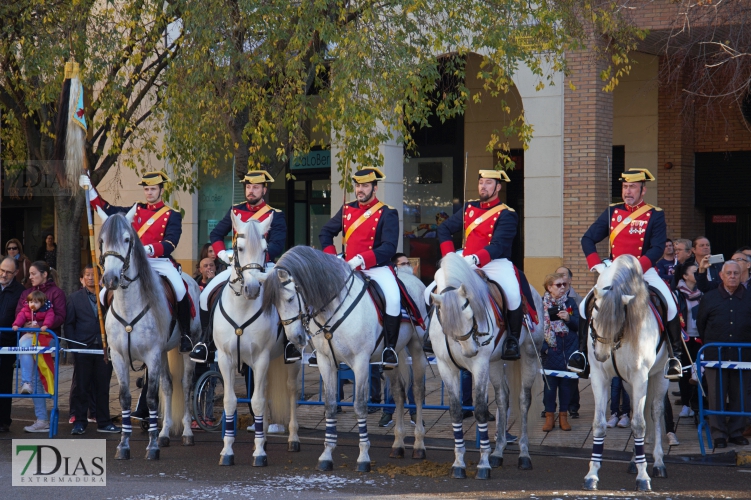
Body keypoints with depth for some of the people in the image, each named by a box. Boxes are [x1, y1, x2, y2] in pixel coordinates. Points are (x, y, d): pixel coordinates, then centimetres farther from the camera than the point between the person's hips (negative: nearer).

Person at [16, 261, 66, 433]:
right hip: (28, 335, 6)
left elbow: (60, 317, -8)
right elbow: (18, 315, 14)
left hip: (47, 337, -6)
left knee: (25, 343, -36)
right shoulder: (26, 293, 19)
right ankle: (42, 420, -1)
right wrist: (23, 324, -8)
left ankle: (27, 384, -31)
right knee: (36, 379, 0)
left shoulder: (56, 293, 1)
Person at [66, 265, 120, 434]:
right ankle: (79, 422, 7)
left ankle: (103, 422, 14)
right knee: (82, 387, 1)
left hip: (104, 348, 1)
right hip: (83, 349, -1)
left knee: (103, 387, 6)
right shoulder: (75, 298, 8)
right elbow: (69, 324, 6)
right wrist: (73, 344, -6)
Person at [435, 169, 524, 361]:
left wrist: (475, 258, -32)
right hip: (466, 265, 6)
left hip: (496, 264, -6)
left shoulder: (506, 215, -5)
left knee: (513, 295, -34)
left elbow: (498, 246, -18)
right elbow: (444, 229, 19)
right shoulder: (469, 208, 13)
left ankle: (512, 339, -16)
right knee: (431, 292, -6)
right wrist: (449, 256, 4)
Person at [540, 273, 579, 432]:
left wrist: (569, 318, -17)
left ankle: (563, 416, 16)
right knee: (550, 383, 3)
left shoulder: (570, 302, 5)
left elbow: (579, 325, 3)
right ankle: (549, 417, 11)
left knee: (566, 383, 7)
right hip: (550, 350, -2)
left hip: (568, 351, 2)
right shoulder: (542, 303, -1)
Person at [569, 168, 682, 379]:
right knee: (586, 306, -10)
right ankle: (581, 352, 7)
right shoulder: (612, 212, 8)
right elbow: (588, 239, 7)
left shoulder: (655, 215, -2)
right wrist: (597, 265, -10)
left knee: (669, 305, -25)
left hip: (644, 269, -3)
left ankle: (675, 354, -11)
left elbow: (658, 248, -11)